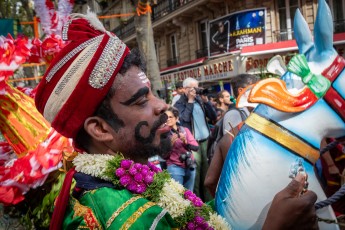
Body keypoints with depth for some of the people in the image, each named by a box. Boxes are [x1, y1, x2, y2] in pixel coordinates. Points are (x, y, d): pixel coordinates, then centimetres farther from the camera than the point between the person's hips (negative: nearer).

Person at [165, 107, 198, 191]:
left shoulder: (185, 130, 8)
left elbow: (196, 147, -2)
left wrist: (185, 142, -19)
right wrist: (171, 143, -20)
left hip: (190, 166, 4)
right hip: (175, 167, -4)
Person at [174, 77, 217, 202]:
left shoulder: (200, 100, 11)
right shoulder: (179, 103, -2)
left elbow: (213, 117, 7)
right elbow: (185, 119, -19)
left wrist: (206, 101, -4)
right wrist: (190, 101, -13)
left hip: (206, 140, 5)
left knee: (207, 170, 12)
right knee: (195, 171, -4)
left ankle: (208, 198, 24)